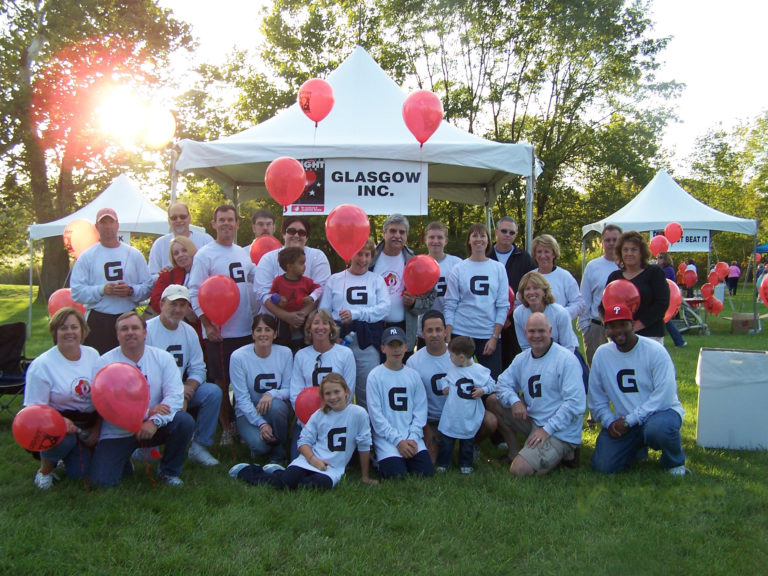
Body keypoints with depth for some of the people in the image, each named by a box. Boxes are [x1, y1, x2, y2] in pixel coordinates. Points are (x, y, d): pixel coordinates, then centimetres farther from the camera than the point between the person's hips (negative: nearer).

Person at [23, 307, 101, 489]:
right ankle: (45, 469, -3)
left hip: (89, 424, 4)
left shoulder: (92, 355, 2)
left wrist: (97, 429, 2)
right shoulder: (41, 365, -12)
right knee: (64, 437, -37)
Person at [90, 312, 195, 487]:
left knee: (185, 422, -27)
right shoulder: (104, 363, -8)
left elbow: (176, 395, -12)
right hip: (117, 433, -1)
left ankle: (169, 471, 0)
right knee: (102, 481, -17)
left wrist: (155, 420, -29)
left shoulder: (162, 358, -3)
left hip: (155, 426, 1)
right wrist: (147, 412, -23)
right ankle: (124, 462, 22)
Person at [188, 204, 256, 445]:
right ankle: (226, 428, 14)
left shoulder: (243, 254, 13)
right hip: (219, 332, -5)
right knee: (222, 382, 2)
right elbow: (195, 293, -9)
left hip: (245, 330, 5)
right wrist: (207, 325, -17)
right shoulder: (205, 255, -4)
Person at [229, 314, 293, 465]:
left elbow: (289, 390, -5)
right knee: (259, 444, -31)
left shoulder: (285, 353, -7)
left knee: (275, 405, -35)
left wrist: (272, 394, -27)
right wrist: (261, 424, -23)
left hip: (277, 409, 2)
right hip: (248, 412, -2)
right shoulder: (238, 356, -14)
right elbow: (242, 398, -13)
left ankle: (278, 456, -10)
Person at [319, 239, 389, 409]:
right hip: (340, 339, 0)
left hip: (367, 342, 0)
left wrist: (356, 314, -12)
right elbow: (323, 311, 7)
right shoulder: (335, 280, 14)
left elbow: (384, 307, -1)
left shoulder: (377, 280, 15)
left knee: (368, 389, -2)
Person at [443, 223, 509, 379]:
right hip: (461, 333, -1)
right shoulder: (459, 269, 3)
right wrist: (448, 339, -5)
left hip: (489, 335, 1)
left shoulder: (498, 268, 6)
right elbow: (450, 306, 2)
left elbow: (503, 306, 4)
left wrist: (495, 337, -4)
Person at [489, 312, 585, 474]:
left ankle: (564, 453, 3)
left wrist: (548, 429, -22)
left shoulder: (566, 359, -15)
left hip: (559, 432, -7)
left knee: (519, 470, -21)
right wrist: (514, 401, -16)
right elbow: (503, 383, 6)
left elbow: (575, 403, -20)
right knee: (493, 401, -1)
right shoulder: (522, 359, 7)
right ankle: (514, 451, 7)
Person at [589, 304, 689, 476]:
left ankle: (675, 462, -3)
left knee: (657, 428, -39)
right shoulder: (602, 354, 2)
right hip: (624, 422, 4)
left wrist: (630, 420, -21)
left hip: (661, 412, -4)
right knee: (603, 465, -13)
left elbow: (664, 396, -19)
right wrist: (609, 422, -8)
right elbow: (596, 397, 9)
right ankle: (638, 447, 21)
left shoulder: (655, 351, -12)